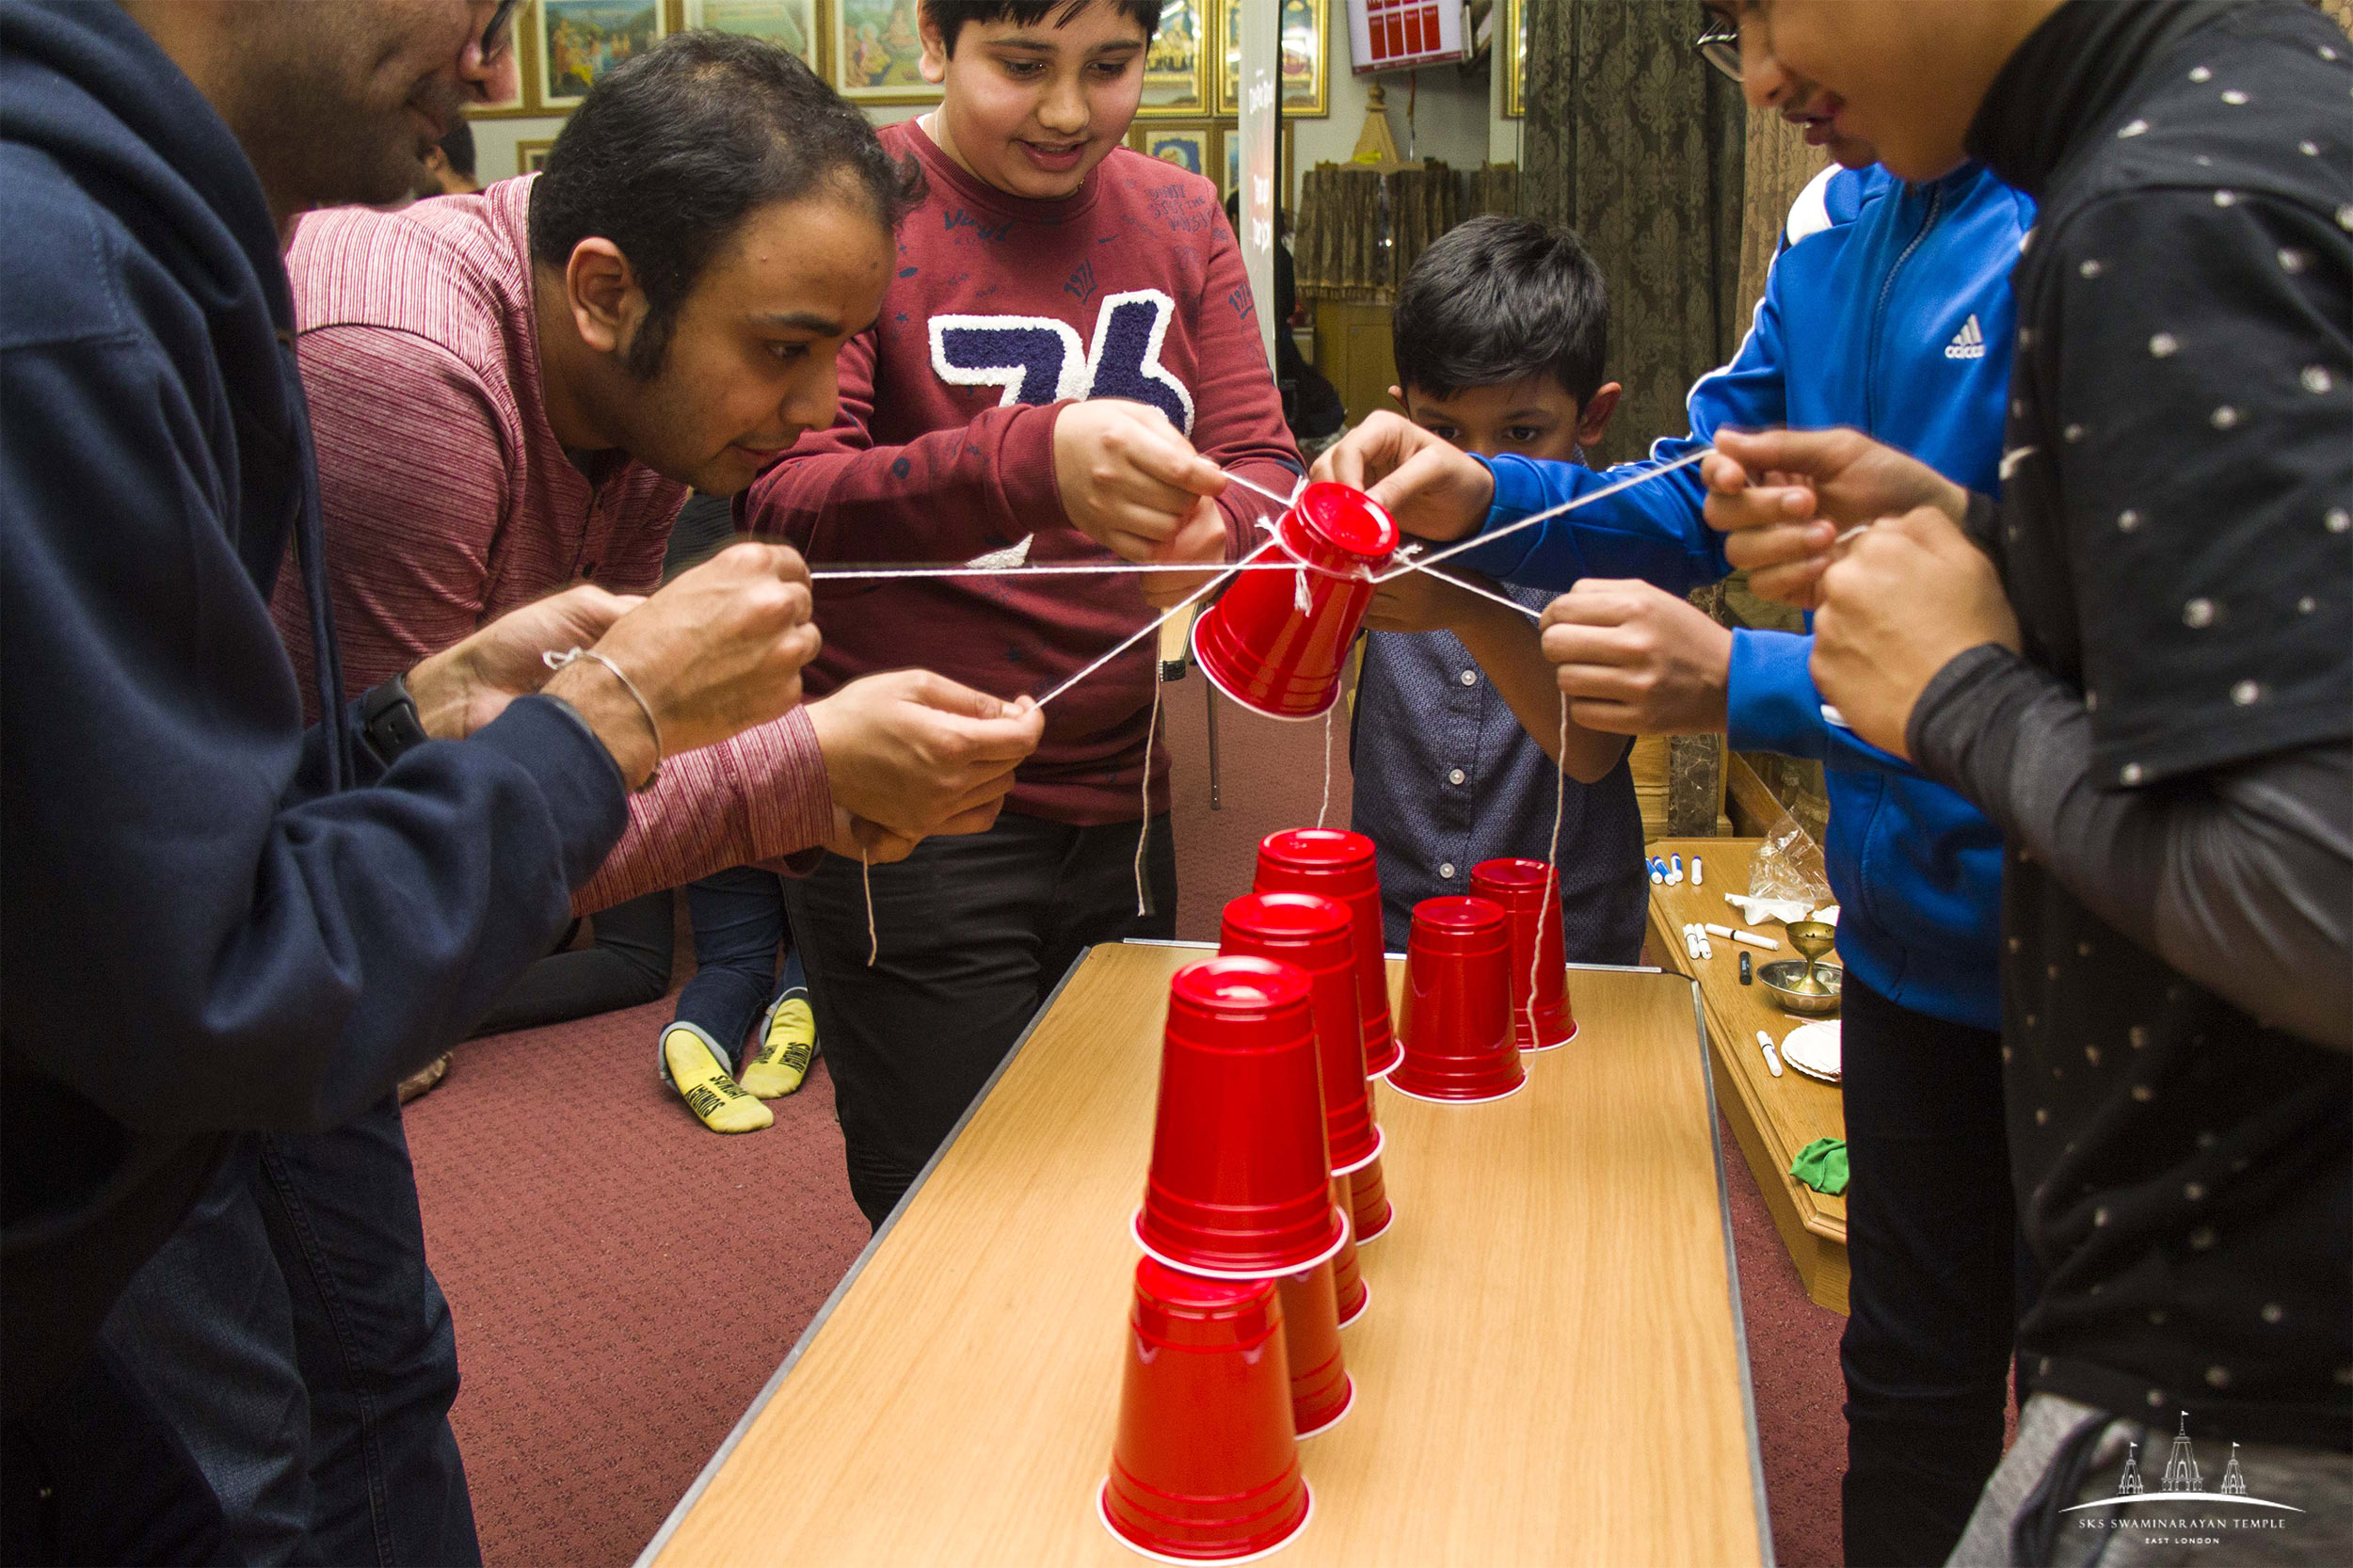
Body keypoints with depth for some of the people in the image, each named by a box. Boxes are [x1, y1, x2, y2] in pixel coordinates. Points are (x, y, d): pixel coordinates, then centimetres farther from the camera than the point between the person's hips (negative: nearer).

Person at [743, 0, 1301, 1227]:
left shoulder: (1179, 217, 9)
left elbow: (1264, 468, 2)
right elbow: (782, 500, -19)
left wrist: (1207, 526, -23)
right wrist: (1030, 461, -37)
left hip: (1120, 812, 6)